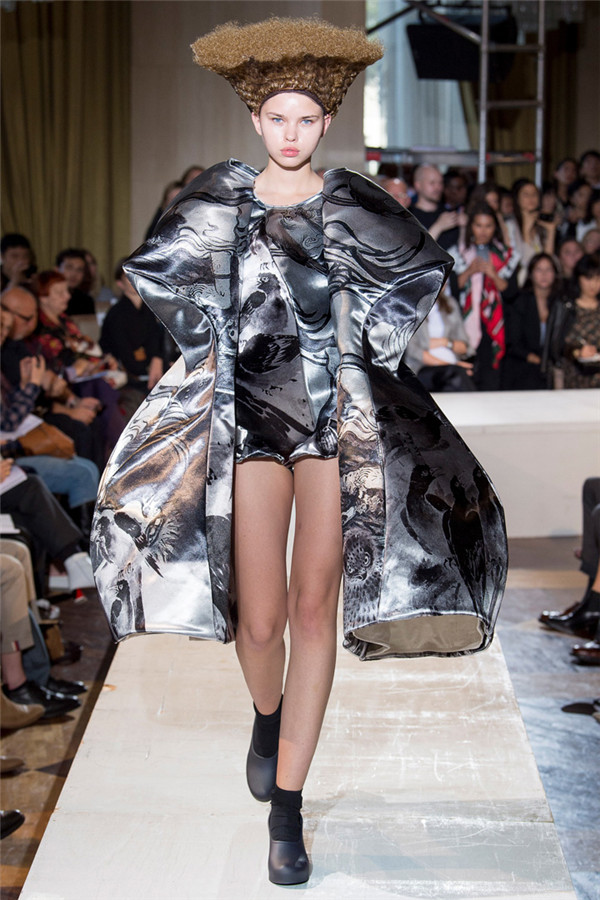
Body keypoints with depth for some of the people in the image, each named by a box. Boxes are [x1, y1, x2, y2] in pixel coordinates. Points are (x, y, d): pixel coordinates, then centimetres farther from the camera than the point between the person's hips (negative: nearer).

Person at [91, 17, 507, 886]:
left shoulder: (353, 206, 3)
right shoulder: (220, 199, 4)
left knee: (315, 608, -4)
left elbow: (425, 267, 17)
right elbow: (155, 269, 17)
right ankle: (268, 716, 33)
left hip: (339, 416, 0)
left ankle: (286, 805, 6)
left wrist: (367, 347, 12)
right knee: (261, 616, -4)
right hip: (250, 415, 0)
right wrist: (213, 350, 13)